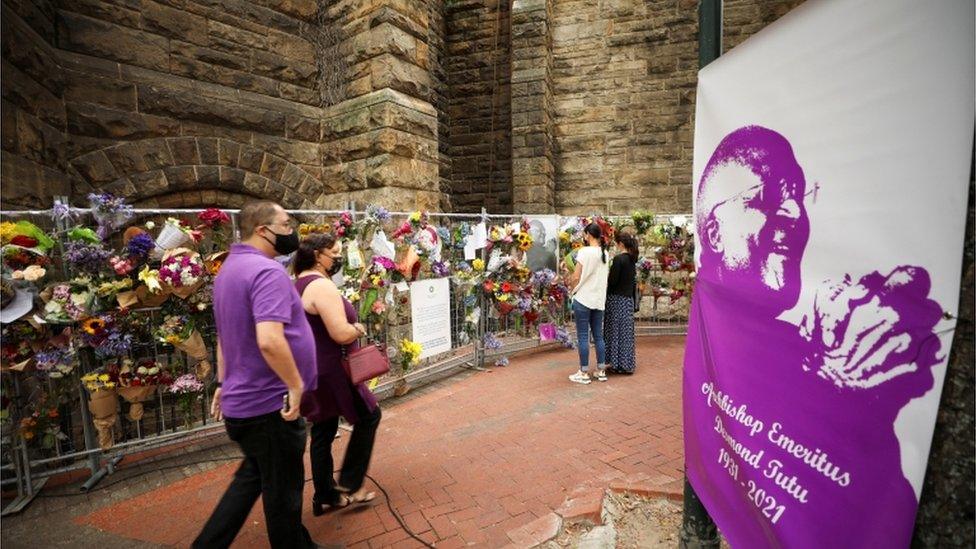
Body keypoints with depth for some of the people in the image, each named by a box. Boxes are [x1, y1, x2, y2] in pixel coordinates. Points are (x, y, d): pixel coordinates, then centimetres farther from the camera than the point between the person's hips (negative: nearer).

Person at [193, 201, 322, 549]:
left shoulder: (230, 269, 11)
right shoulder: (268, 271, -22)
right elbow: (270, 340, -34)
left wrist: (224, 382, 26)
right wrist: (296, 385, -22)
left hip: (241, 400, 9)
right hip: (270, 404, -9)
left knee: (252, 476, 27)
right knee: (283, 490, 11)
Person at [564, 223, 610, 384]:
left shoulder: (585, 251, -12)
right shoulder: (605, 254, 8)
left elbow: (576, 277, -13)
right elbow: (603, 277, 11)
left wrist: (571, 285, 7)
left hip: (583, 299, -6)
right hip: (599, 299, 6)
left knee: (583, 337, 1)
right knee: (598, 336, 13)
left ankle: (584, 373, 6)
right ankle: (601, 371, 19)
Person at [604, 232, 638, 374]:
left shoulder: (618, 259, -15)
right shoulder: (632, 260, 9)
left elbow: (612, 281, -17)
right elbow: (634, 281, 14)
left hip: (617, 298, -7)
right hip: (629, 299, 7)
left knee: (615, 330, 1)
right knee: (626, 330, 11)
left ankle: (616, 363, 7)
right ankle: (627, 363, 18)